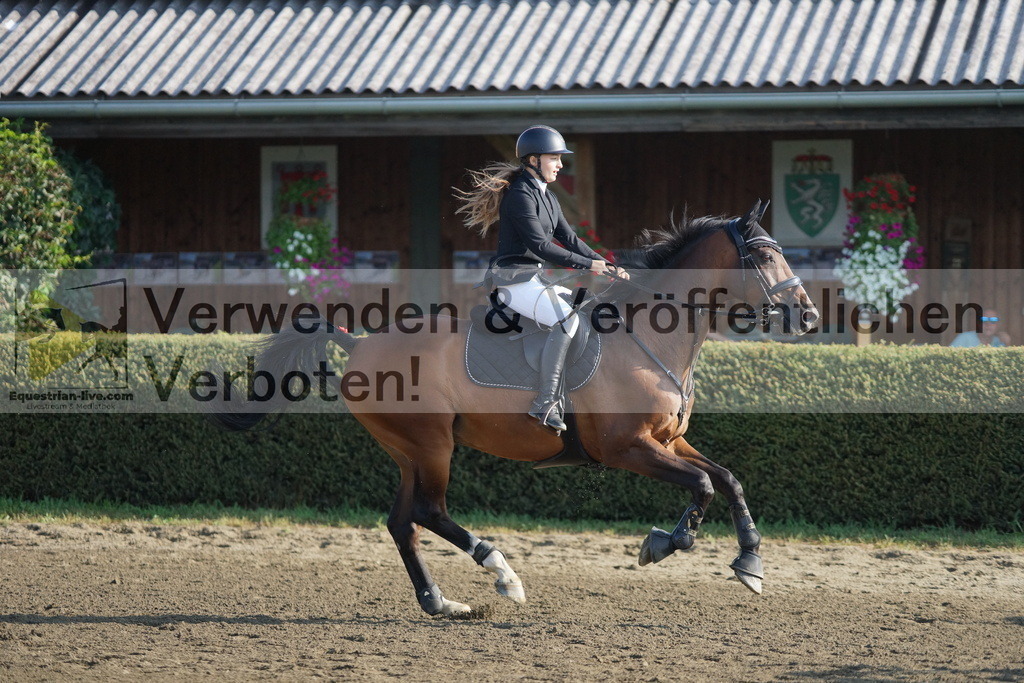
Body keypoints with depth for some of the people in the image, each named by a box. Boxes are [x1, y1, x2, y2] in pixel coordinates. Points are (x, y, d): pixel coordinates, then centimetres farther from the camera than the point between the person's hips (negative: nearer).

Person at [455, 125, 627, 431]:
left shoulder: (547, 197, 15)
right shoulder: (520, 195, -16)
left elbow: (568, 238, 14)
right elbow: (539, 245, -22)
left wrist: (605, 265, 1)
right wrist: (588, 264, -22)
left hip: (536, 279, 10)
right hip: (514, 281, -10)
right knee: (567, 320, -27)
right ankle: (544, 403, -27)